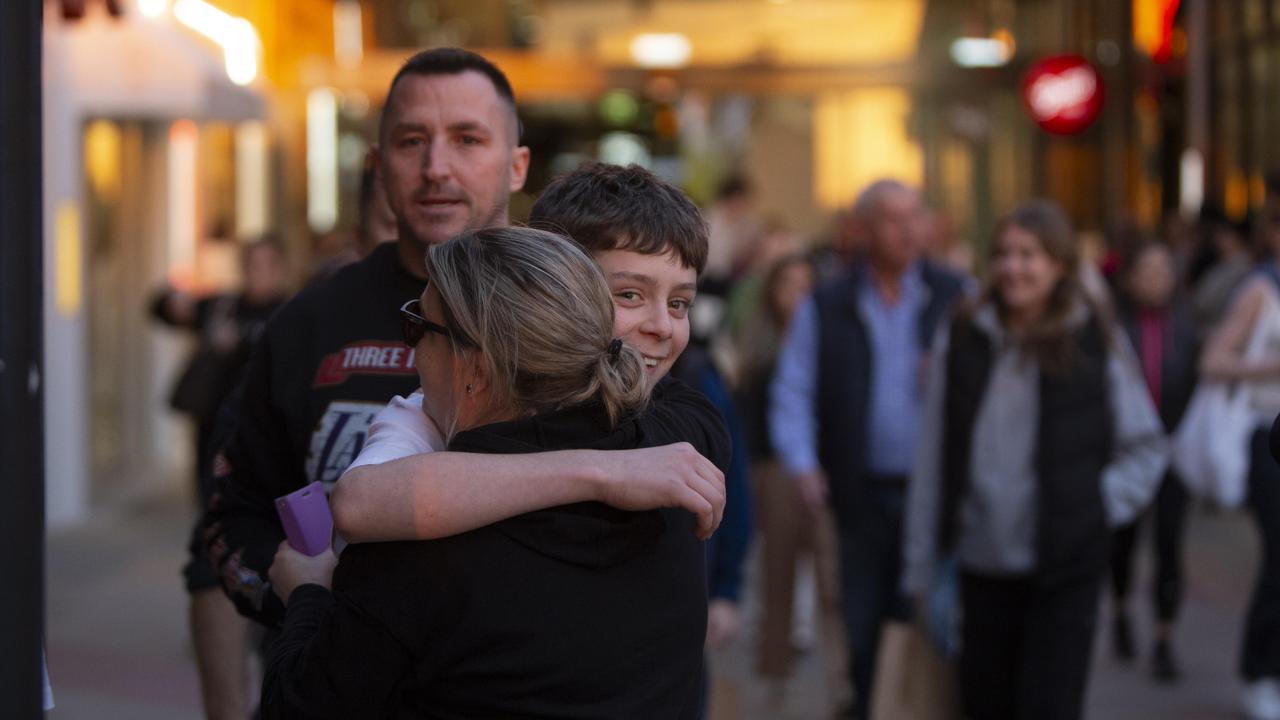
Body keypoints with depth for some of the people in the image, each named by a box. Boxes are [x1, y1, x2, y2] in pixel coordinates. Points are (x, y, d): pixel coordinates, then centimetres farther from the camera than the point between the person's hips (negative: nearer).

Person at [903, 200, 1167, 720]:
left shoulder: (1097, 344, -2)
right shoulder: (962, 340, 3)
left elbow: (1147, 447, 9)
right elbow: (934, 458, 6)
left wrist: (1101, 506, -4)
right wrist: (921, 569, 7)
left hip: (1065, 567, -2)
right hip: (982, 565, 2)